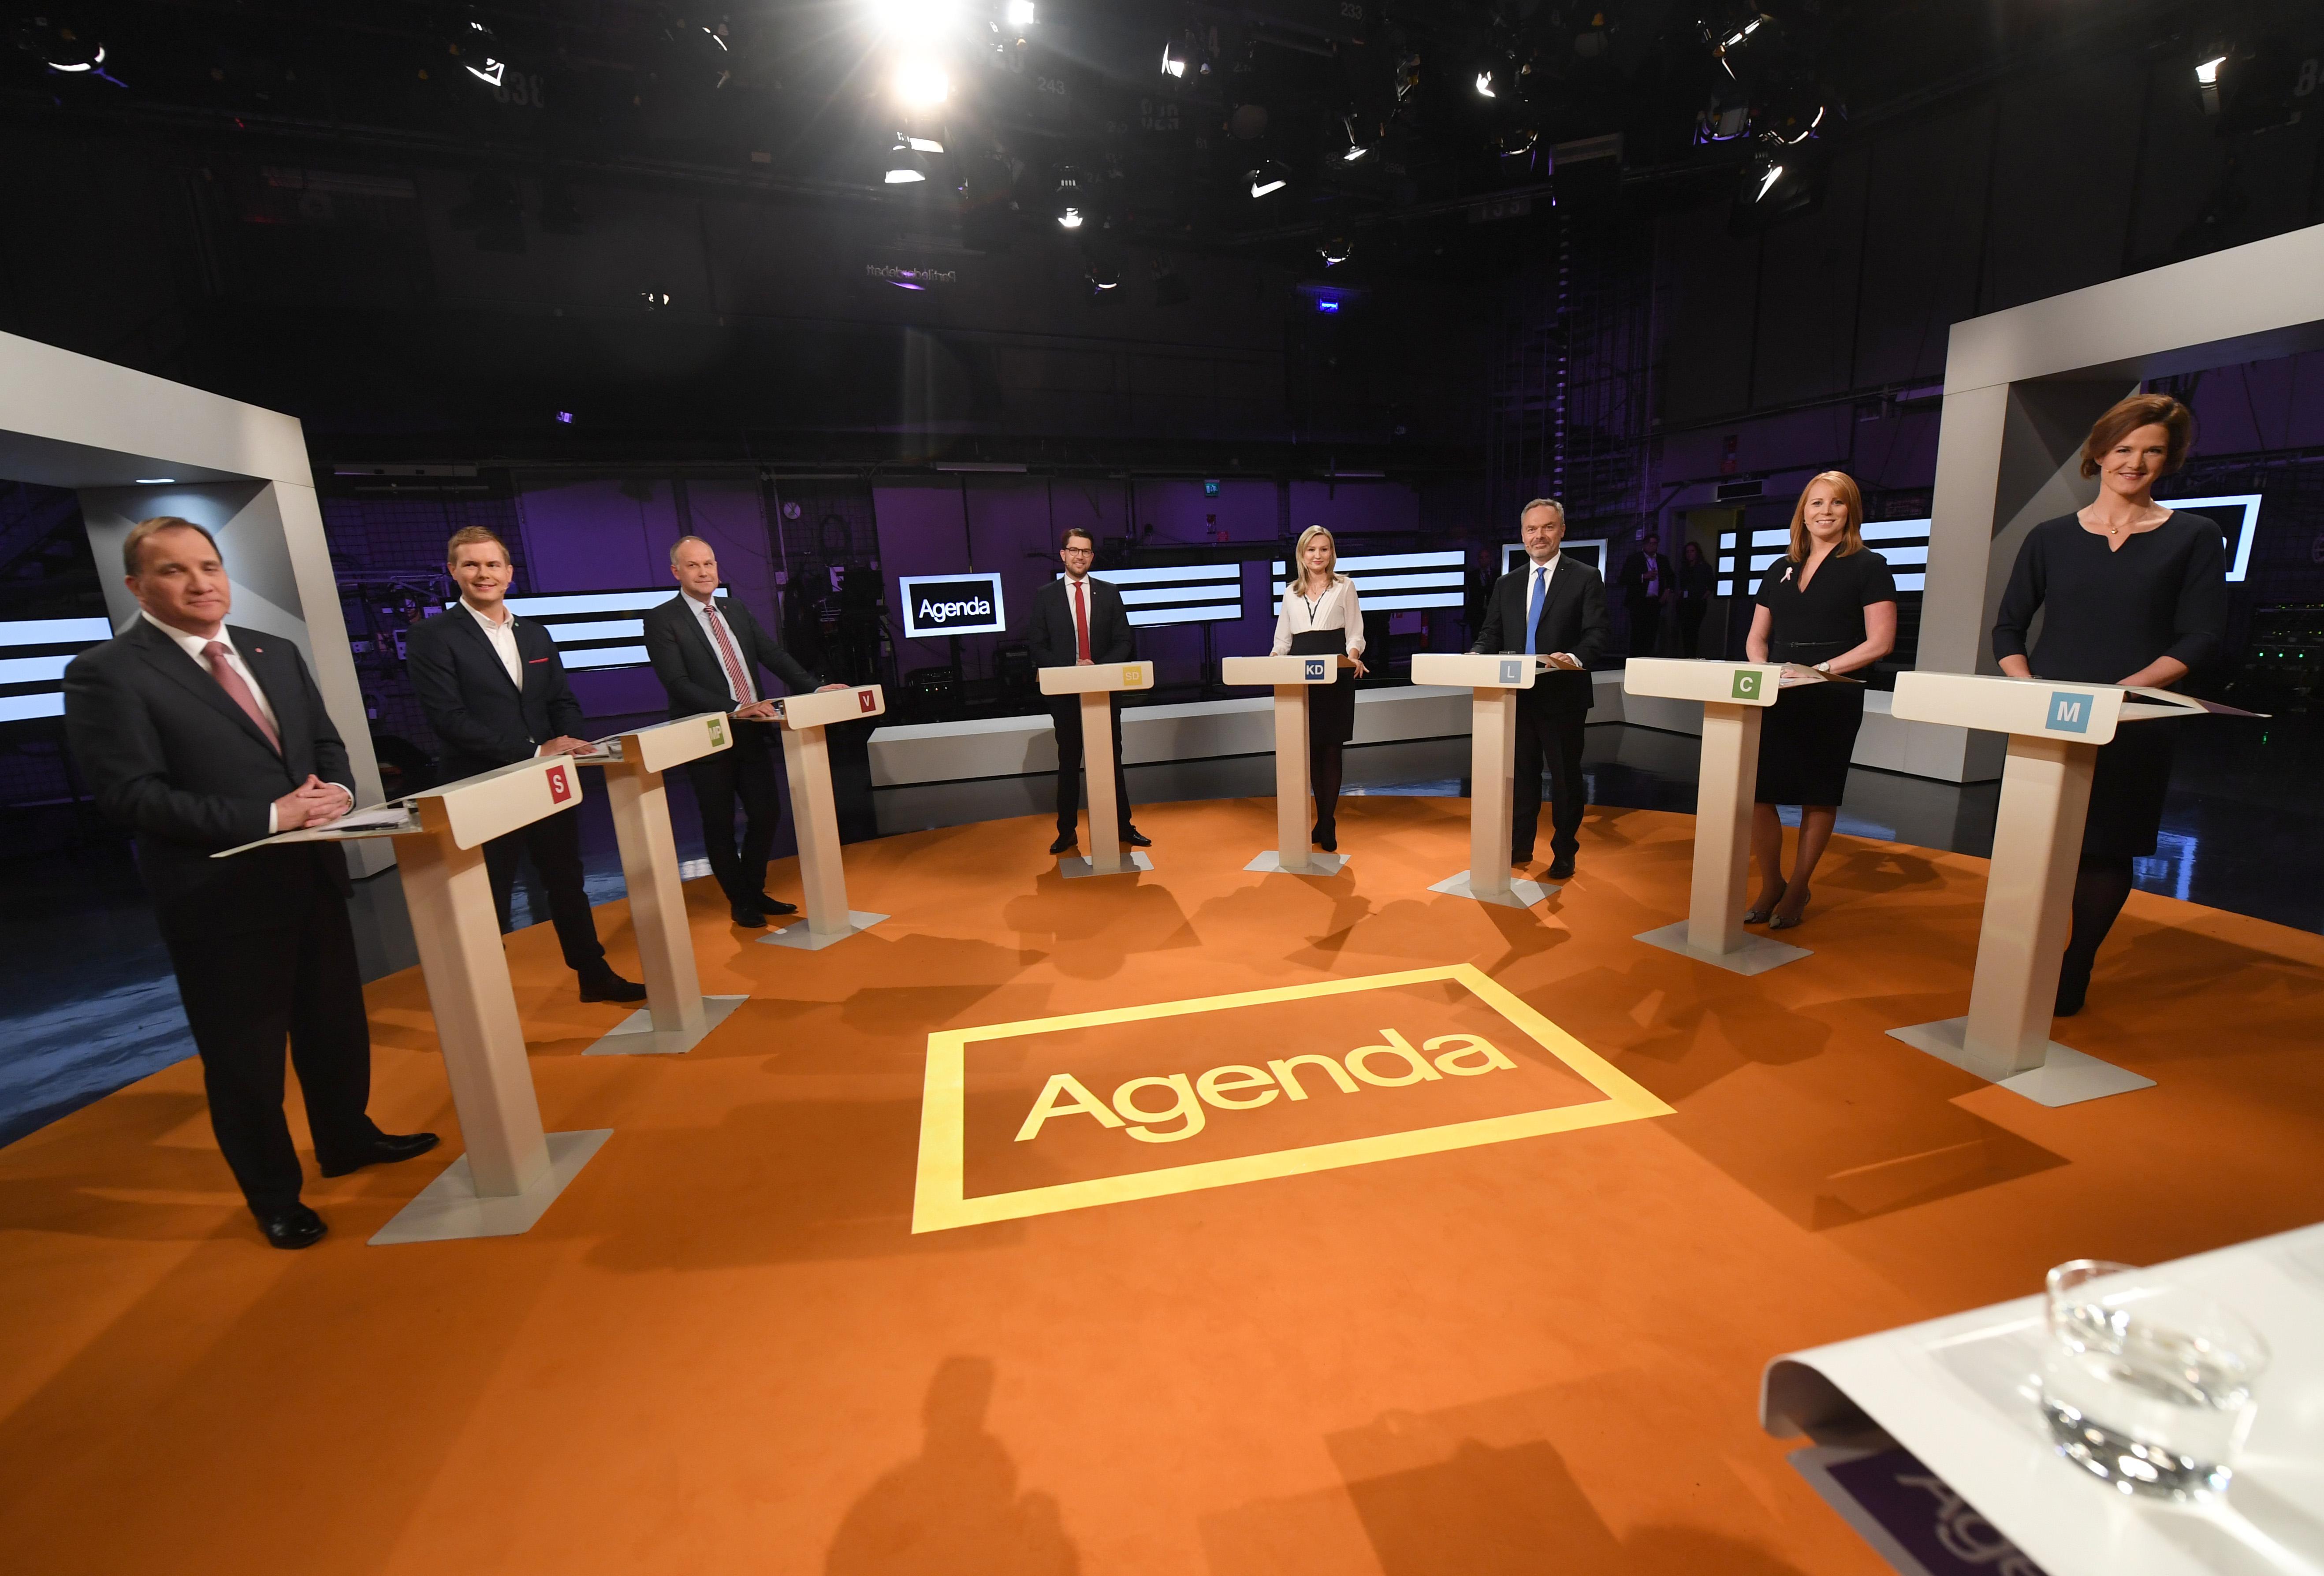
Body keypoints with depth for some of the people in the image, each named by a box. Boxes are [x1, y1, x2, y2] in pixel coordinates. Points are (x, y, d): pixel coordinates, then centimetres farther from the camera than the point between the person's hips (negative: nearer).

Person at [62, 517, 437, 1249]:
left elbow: (326, 741, 13)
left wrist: (337, 790, -9)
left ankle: (347, 1139, 40)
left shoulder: (275, 652, 9)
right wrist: (267, 817, -22)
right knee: (244, 1049, 9)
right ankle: (273, 1195, 27)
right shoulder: (106, 672, -10)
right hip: (219, 894, -6)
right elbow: (130, 793, -16)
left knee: (337, 1020, 19)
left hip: (312, 873, 6)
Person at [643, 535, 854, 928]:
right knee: (720, 824, 7)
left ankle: (755, 891, 28)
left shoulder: (736, 609, 11)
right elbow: (678, 683, -17)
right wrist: (734, 710, -27)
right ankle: (739, 902, 24)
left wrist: (815, 688, -7)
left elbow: (773, 654, 6)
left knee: (767, 813, 8)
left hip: (752, 732, 5)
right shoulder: (661, 620, -7)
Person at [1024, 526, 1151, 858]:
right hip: (1065, 691, -1)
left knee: (1113, 760, 7)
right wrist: (1069, 669, -15)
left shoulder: (1109, 594, 7)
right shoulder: (1045, 596, 3)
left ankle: (1124, 827, 17)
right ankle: (1067, 832, 15)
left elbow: (1124, 642, 4)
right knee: (1068, 762, 6)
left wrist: (1100, 667, -13)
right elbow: (1037, 646, 0)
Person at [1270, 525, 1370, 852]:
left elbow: (1355, 634, 3)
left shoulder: (1344, 586, 7)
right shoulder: (1291, 592, 15)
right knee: (1311, 748, 5)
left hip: (1335, 675, -3)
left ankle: (1327, 824, 1)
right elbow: (1283, 639, 16)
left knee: (1330, 748, -4)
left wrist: (1353, 657, -17)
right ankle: (1325, 818, 16)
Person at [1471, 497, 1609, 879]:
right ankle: (1520, 846, 27)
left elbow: (1596, 634, -9)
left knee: (1565, 776, 7)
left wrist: (1576, 658, -29)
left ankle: (1564, 853, 22)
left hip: (1563, 696, -4)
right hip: (1517, 695, 4)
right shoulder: (1506, 584, 12)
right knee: (1521, 774, 14)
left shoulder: (1585, 578, -1)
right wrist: (1476, 656, -11)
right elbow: (1491, 635, 10)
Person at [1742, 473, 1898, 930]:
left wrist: (1821, 670, -17)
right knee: (1756, 792, -2)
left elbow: (1880, 641, -7)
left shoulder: (1868, 566, 0)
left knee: (1818, 797, 5)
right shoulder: (1780, 570, 14)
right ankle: (1770, 885, 16)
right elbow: (1756, 637, 15)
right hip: (1777, 700, 4)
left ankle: (1797, 891, 18)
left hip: (1833, 701, -4)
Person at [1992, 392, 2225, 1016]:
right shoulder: (2051, 537, 8)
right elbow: (2008, 627, 7)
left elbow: (2201, 638, -2)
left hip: (2132, 728, -1)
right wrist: (2029, 691, -10)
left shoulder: (2194, 537, 5)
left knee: (2105, 852, 4)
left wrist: (2122, 690, -18)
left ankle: (2071, 978, 16)